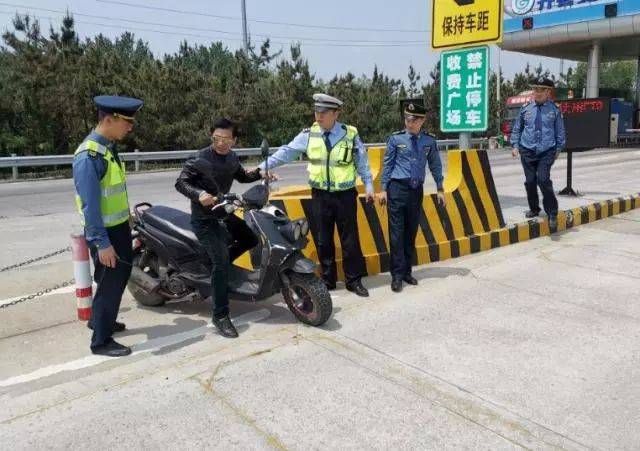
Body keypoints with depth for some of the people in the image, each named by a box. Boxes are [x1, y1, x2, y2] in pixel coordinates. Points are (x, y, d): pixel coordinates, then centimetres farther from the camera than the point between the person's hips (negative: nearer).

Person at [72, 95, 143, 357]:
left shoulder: (108, 148, 7)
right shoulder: (89, 155, -22)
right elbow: (90, 204, -24)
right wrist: (102, 243, -24)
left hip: (119, 228, 9)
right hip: (105, 233, -9)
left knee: (121, 276, 22)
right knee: (110, 283, 2)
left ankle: (100, 320, 44)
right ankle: (101, 341, 19)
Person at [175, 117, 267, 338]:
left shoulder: (232, 158, 6)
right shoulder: (200, 159, -16)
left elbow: (241, 176, 24)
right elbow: (181, 182, -16)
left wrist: (259, 173, 6)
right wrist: (199, 194, -34)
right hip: (204, 218, -8)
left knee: (251, 239, 20)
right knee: (221, 261, -20)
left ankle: (217, 267, 30)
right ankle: (220, 316, -13)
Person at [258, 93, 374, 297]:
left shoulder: (350, 134, -4)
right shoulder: (308, 134, -1)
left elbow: (362, 161, 3)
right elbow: (286, 152, -2)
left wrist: (368, 185, 1)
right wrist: (263, 166, -7)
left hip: (345, 195, -2)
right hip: (320, 195, 2)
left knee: (350, 239, 5)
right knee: (323, 240, 8)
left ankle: (354, 280, 18)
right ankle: (328, 280, 22)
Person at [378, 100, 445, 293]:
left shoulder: (429, 141, 3)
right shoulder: (396, 139, -4)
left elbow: (435, 166, 12)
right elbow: (387, 164, 1)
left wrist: (440, 189, 12)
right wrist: (384, 189, -1)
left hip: (416, 190, 3)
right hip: (397, 188, -3)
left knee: (411, 233, 11)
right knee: (397, 233, -3)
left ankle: (407, 272, 22)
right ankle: (397, 275, 4)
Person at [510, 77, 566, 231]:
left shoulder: (554, 109, 2)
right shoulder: (526, 108, 5)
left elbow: (560, 131, 10)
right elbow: (517, 128, 13)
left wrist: (558, 148, 8)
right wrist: (515, 145, 7)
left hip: (547, 152, -2)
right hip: (527, 151, 2)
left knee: (543, 180, -14)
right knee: (530, 181, 4)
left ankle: (552, 214, -4)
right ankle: (534, 209, 23)